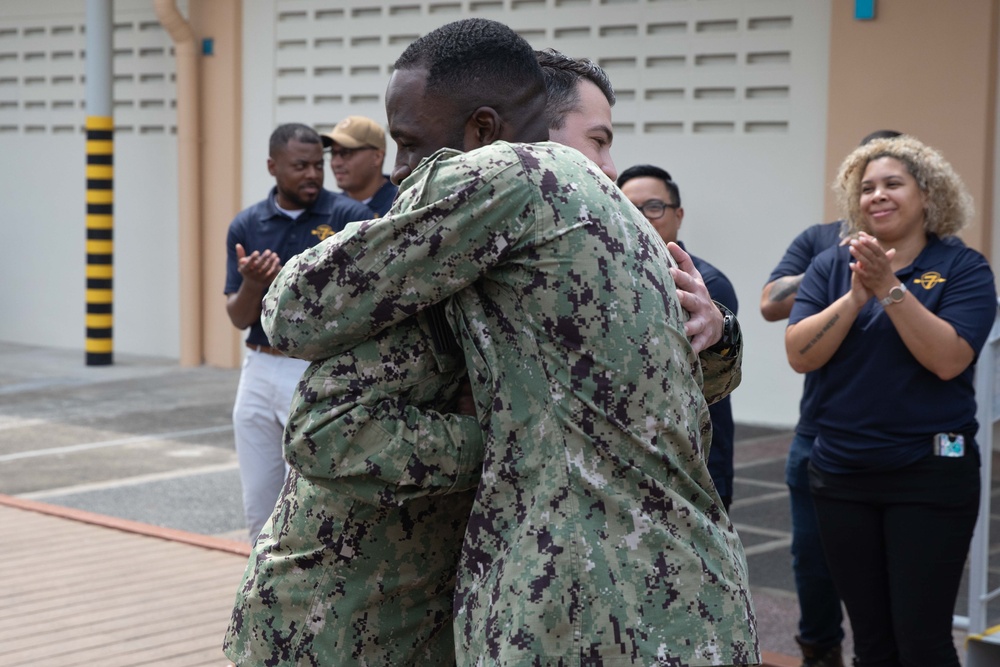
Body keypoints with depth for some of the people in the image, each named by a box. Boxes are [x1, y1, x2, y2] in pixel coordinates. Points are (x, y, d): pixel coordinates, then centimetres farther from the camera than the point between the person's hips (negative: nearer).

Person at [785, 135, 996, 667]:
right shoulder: (830, 266, 5)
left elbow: (948, 359, -16)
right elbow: (799, 355, -5)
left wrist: (890, 288, -20)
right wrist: (856, 296, -16)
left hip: (930, 475, -3)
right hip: (842, 473, 3)